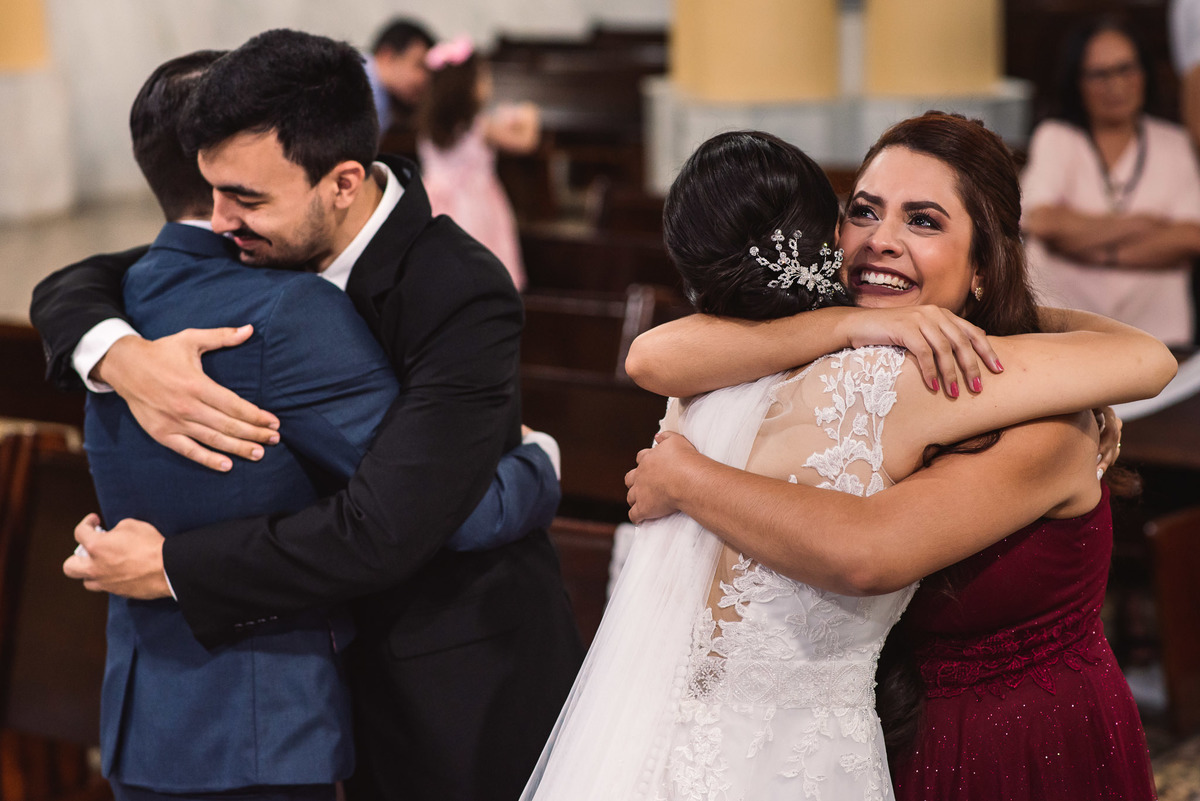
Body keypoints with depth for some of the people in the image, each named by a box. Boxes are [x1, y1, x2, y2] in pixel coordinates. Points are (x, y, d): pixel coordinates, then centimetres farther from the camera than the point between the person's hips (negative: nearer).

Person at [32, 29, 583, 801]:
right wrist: (120, 356, -25)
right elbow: (69, 291, -1)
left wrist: (168, 566, -26)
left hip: (466, 686, -6)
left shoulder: (464, 297, -27)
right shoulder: (281, 242, -6)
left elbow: (384, 530, -33)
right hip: (361, 660, 6)